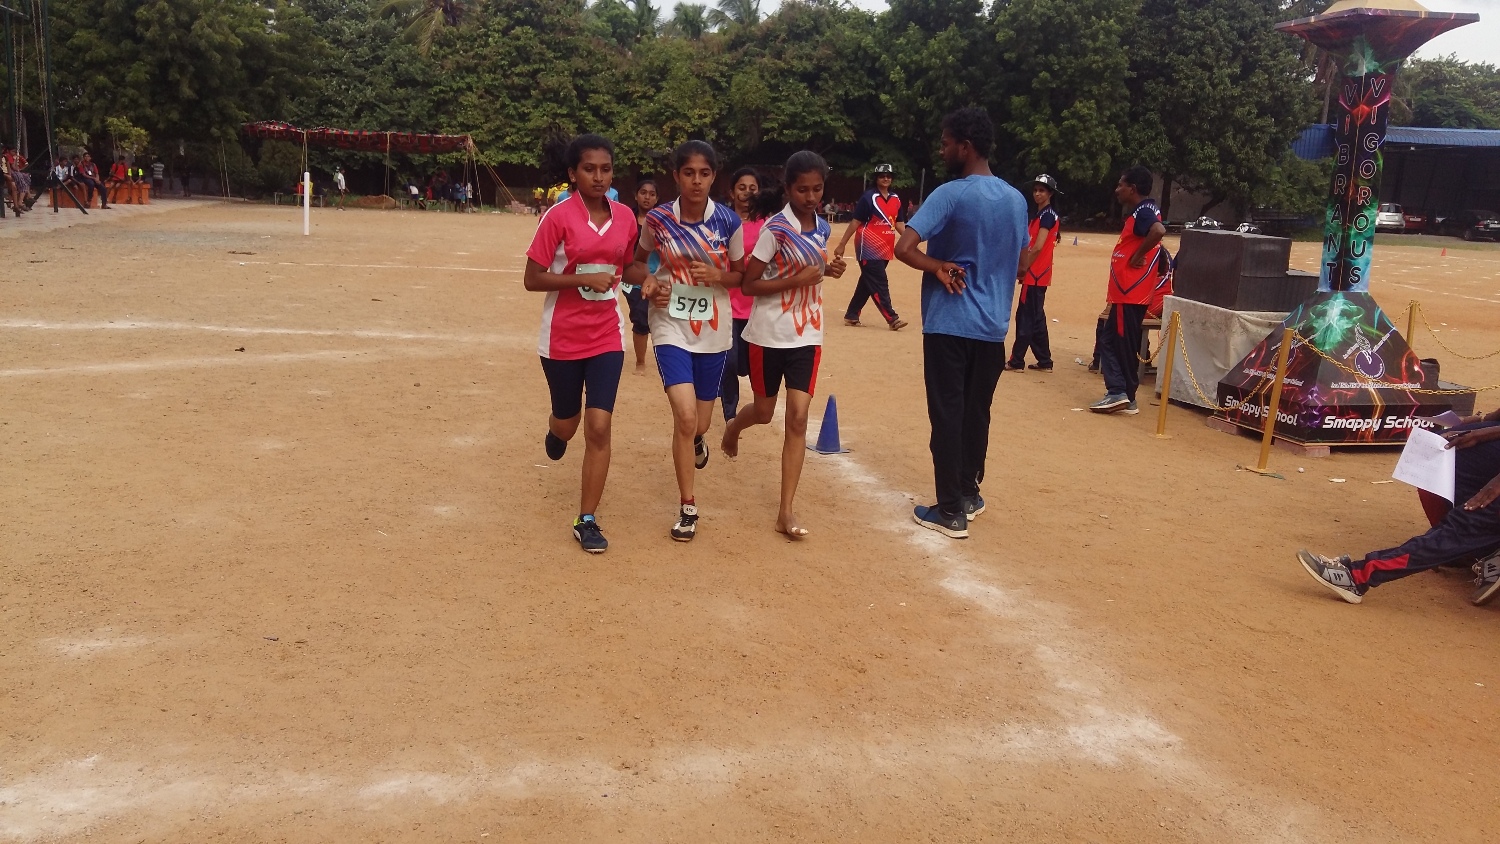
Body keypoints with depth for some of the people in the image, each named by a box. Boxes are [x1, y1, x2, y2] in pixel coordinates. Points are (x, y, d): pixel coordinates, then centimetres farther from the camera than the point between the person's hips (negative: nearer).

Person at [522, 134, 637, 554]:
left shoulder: (625, 216, -1)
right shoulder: (559, 216, -13)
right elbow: (532, 279, -12)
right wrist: (583, 279, -24)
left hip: (607, 336, 2)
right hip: (562, 337, -2)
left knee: (599, 427, -6)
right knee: (568, 423, 15)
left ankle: (587, 521, 6)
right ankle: (556, 430, 56)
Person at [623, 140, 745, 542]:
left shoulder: (729, 222, -7)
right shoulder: (657, 219, -7)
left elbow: (741, 275, 3)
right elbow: (637, 261, 10)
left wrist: (716, 275, -17)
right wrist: (648, 281, -12)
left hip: (714, 332, 2)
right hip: (671, 328, -1)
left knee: (699, 423, 13)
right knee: (685, 415, -16)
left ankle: (696, 441, 54)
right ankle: (688, 507, 1)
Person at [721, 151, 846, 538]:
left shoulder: (821, 227, 4)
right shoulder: (775, 229, -14)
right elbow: (749, 284, -15)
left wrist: (829, 269, 0)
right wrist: (798, 279, -24)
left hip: (807, 335, 4)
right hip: (769, 335, -4)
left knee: (798, 418, -5)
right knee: (763, 412, 14)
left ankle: (786, 512, -1)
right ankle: (733, 427, 52)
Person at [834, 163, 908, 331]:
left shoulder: (896, 199, 10)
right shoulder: (868, 197, -8)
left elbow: (899, 223, 14)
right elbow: (855, 222, -9)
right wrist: (842, 245, -10)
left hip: (885, 248, 7)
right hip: (869, 248, -7)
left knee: (867, 282, 12)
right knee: (879, 283, -8)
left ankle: (851, 315, 20)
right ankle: (892, 318, -10)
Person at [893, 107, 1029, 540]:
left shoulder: (950, 195, -14)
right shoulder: (1016, 199, 7)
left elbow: (903, 248, -24)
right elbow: (1021, 264, 18)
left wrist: (938, 268, -10)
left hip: (949, 323, -6)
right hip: (993, 326, 6)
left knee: (948, 415, 0)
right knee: (977, 412, 17)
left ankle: (951, 511, 4)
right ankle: (969, 492, 29)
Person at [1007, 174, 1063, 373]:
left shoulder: (1047, 215, -12)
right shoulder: (1039, 214, 17)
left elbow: (1038, 247, -19)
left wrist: (1024, 269, -14)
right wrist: (1024, 268, 10)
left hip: (1035, 274, -10)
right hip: (1036, 274, 10)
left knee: (1025, 318, -5)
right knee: (1036, 319, 13)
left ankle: (1017, 361, 0)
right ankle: (1044, 361, 18)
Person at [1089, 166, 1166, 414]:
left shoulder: (1143, 212, -15)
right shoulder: (1141, 211, 17)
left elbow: (1159, 230, -35)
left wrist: (1137, 256, -25)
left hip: (1131, 293, -11)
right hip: (1127, 292, 11)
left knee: (1124, 345, -5)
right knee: (1109, 340, 12)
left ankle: (1124, 396, 1)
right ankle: (1119, 394, 12)